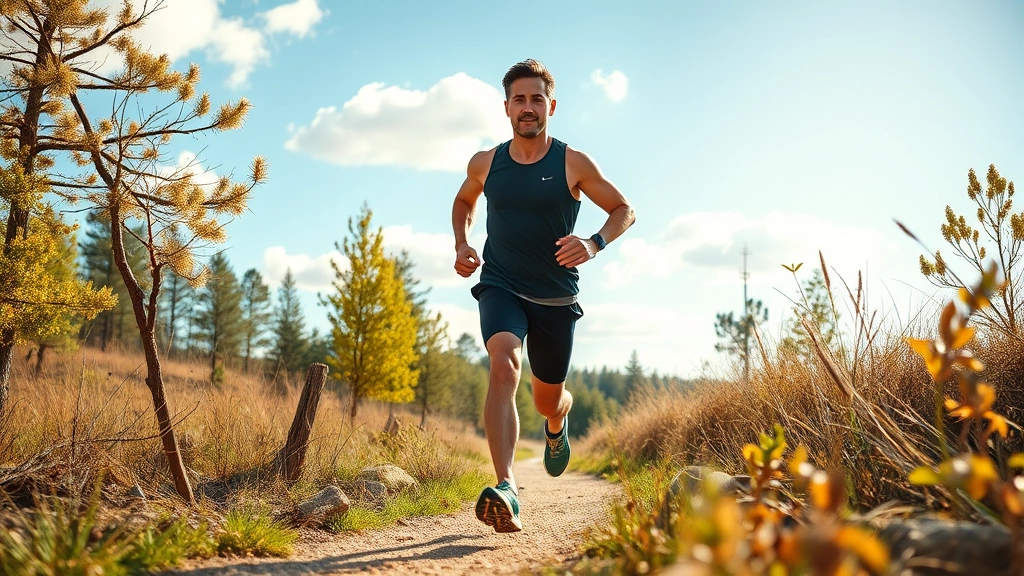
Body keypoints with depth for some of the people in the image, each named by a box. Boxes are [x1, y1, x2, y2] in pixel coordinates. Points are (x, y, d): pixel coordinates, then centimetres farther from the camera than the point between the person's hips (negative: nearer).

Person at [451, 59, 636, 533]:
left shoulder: (573, 164, -6)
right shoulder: (485, 164, 1)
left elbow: (624, 210, 1)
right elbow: (464, 200, 22)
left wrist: (594, 244, -19)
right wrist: (462, 245, 4)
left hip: (556, 297, 0)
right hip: (500, 286, 0)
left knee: (547, 402, 12)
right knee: (504, 364, -30)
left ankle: (557, 424, 53)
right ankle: (506, 491, -37)